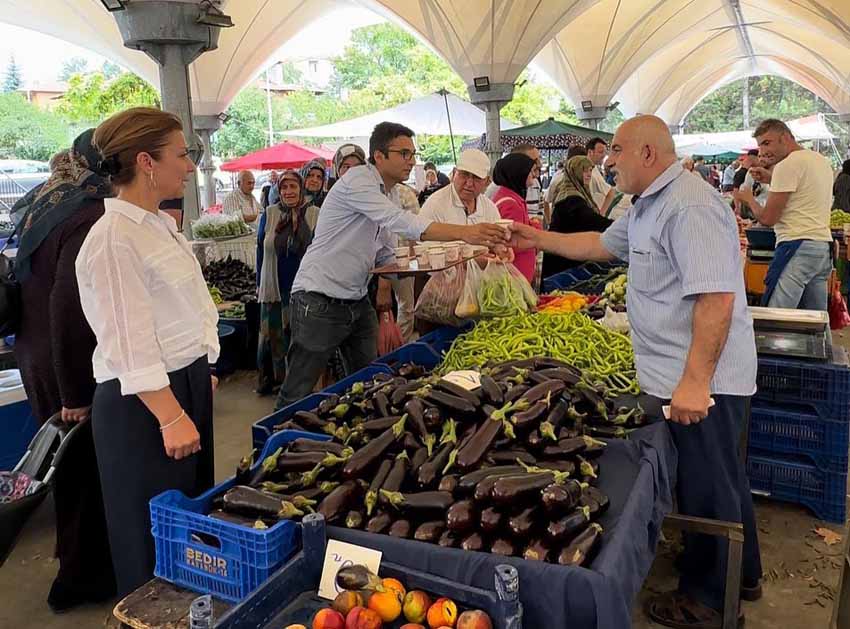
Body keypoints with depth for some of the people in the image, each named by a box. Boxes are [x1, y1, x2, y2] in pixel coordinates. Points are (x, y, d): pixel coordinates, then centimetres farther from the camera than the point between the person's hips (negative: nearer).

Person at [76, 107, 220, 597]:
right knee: (156, 534, 7)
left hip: (187, 384, 10)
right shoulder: (113, 240, -20)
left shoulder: (162, 224, 9)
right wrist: (170, 417, -21)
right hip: (144, 402, -10)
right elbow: (130, 344, -22)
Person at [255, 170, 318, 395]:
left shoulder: (315, 215, -2)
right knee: (270, 335, 6)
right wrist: (260, 284, 8)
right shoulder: (269, 214, 1)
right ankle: (267, 380, 24)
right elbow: (260, 249, 8)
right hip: (274, 288, 1)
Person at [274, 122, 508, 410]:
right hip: (319, 301, -9)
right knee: (298, 392, 0)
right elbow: (400, 222, -31)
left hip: (357, 302, 9)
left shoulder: (390, 193, 12)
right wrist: (463, 233, -37)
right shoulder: (358, 180, -16)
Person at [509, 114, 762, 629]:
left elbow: (716, 298, -28)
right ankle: (742, 575, 41)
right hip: (692, 376, 11)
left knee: (706, 489, 5)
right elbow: (602, 244, 25)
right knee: (722, 479, 23)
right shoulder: (651, 207, 13)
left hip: (704, 380, -11)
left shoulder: (690, 209, -22)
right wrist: (540, 240, 22)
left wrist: (695, 380, -30)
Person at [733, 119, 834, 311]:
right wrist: (772, 179, 22)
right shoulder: (822, 160, 17)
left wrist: (748, 198, 8)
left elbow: (767, 218, -10)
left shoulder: (788, 165, -10)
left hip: (797, 246, -10)